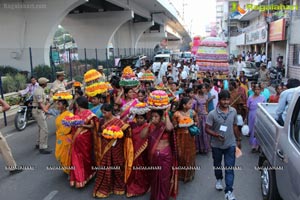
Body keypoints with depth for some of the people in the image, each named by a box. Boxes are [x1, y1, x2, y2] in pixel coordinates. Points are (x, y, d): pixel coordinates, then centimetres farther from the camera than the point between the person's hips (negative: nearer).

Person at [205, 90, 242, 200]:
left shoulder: (233, 111, -4)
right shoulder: (212, 114, -17)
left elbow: (234, 126, 7)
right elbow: (207, 129, -13)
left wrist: (238, 139, 11)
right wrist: (216, 135, -29)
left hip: (230, 144, 1)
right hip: (217, 145, -1)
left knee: (230, 168, -2)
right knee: (217, 165, 20)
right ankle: (219, 179, 47)